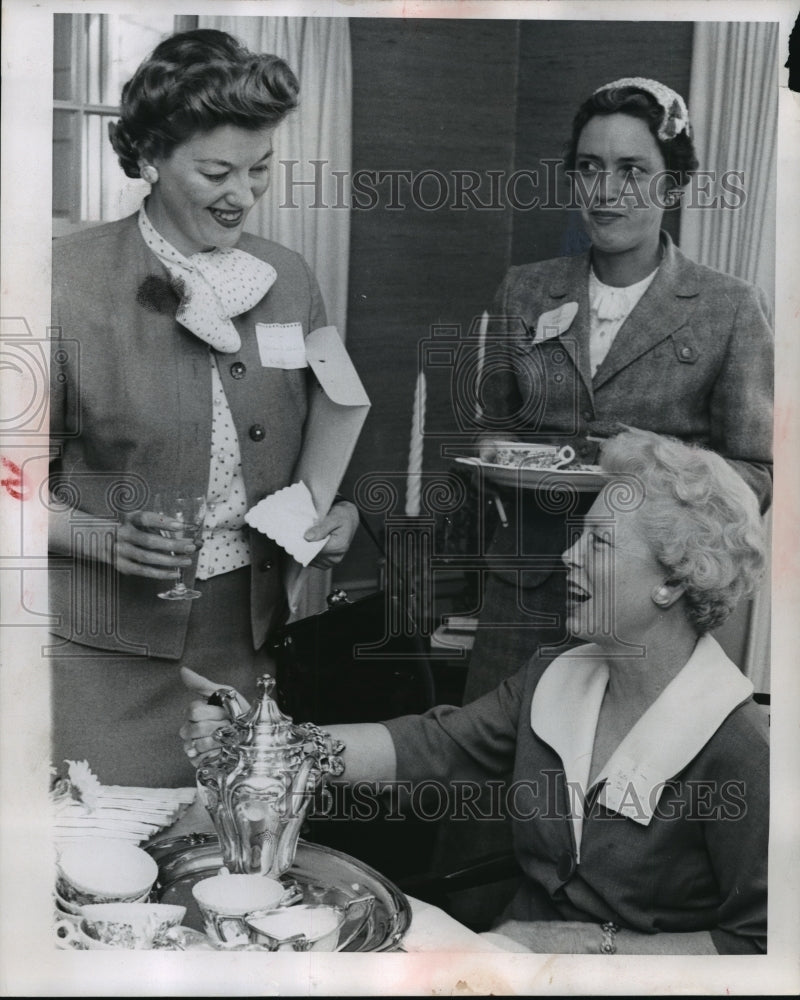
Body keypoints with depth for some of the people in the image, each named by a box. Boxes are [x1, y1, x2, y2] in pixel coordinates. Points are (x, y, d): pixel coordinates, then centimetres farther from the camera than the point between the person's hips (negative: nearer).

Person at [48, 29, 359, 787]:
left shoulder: (289, 279, 6)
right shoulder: (71, 278, -8)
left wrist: (341, 511, -3)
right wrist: (107, 541, -19)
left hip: (249, 635, 4)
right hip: (107, 650, -3)